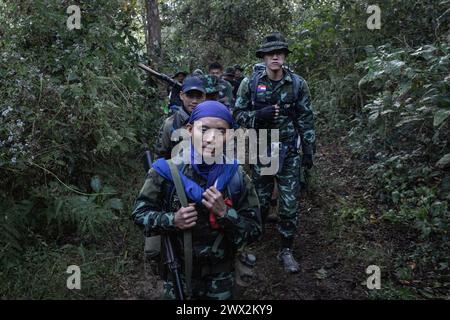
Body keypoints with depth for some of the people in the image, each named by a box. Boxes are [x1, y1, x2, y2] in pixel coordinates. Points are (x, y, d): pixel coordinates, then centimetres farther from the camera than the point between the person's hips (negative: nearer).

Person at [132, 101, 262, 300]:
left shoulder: (237, 177, -13)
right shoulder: (167, 171, -15)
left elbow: (254, 232, -9)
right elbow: (140, 212, -5)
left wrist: (225, 213, -26)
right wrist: (172, 220, -22)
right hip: (177, 275, 0)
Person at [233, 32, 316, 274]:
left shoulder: (298, 83, -2)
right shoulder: (250, 83, -4)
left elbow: (306, 118, 4)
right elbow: (238, 114, 0)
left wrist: (308, 150, 2)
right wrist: (258, 115, -20)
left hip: (289, 152, 0)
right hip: (260, 150, 0)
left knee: (290, 203, 2)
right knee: (260, 198, 13)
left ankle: (286, 250, 16)